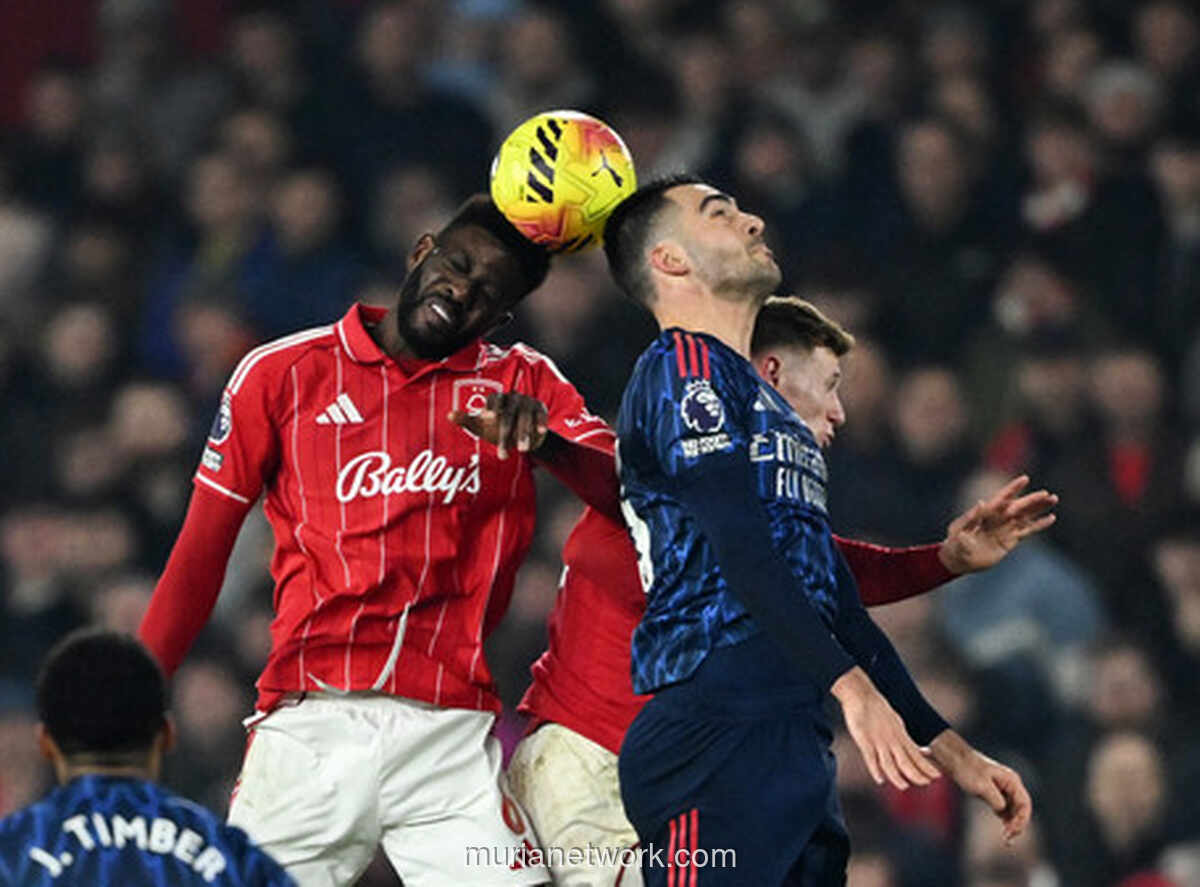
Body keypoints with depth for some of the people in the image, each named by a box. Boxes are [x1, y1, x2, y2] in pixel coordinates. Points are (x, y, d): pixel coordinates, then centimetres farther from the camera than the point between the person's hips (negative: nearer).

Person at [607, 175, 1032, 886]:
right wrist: (852, 687, -24)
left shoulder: (771, 410, 29)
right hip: (717, 740, -9)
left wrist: (950, 751, 25)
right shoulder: (684, 366, 0)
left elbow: (840, 607, 29)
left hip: (794, 749, 9)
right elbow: (738, 545, -14)